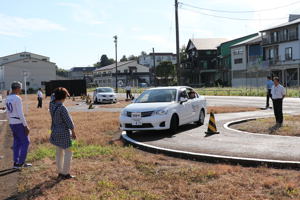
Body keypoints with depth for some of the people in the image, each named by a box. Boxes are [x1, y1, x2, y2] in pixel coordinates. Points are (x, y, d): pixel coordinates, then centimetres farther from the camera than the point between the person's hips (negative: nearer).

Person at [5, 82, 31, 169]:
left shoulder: (7, 98, 8)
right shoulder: (17, 98, -20)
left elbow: (8, 113, 16)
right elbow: (20, 114, -22)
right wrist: (26, 126, -16)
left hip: (12, 124, 8)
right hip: (19, 124, -8)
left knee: (17, 143, 14)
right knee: (25, 142, 4)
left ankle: (16, 163, 16)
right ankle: (21, 163, 6)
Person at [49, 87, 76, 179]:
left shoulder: (51, 104, -3)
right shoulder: (62, 108, -25)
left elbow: (54, 99, 24)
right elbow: (69, 122, -21)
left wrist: (57, 93, 8)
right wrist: (73, 133, -9)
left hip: (55, 132, 8)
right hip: (64, 133, -8)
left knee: (59, 153, 17)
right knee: (68, 153, 6)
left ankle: (60, 172, 25)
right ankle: (66, 174, 10)